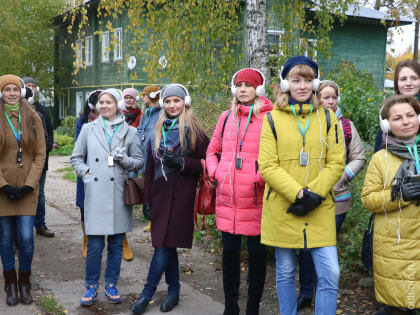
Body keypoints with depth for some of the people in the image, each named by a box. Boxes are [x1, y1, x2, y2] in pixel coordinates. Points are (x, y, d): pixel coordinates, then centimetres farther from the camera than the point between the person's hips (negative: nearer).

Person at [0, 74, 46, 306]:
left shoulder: (33, 118, 3)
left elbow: (40, 155, 1)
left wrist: (28, 185, -8)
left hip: (27, 188, 0)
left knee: (26, 237, -4)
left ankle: (24, 283, 15)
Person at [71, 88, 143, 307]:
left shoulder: (130, 132, 7)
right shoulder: (88, 128, 8)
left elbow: (139, 162, 10)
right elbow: (76, 158, 15)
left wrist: (124, 160, -9)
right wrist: (85, 172, -2)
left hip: (119, 195, 1)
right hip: (95, 194, -1)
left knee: (116, 243, 7)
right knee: (94, 245, -2)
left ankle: (111, 285, 22)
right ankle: (91, 286, 14)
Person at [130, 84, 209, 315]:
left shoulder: (194, 131, -2)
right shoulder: (158, 132, 14)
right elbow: (150, 168, 15)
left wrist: (181, 162, -17)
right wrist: (146, 200, 12)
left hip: (181, 196, -5)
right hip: (160, 194, 5)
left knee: (164, 245, -7)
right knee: (167, 245, 9)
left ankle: (147, 294, 0)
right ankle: (173, 290, 22)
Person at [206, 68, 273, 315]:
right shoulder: (227, 117, 11)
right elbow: (213, 150, 20)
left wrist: (263, 177, -15)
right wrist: (215, 172, 4)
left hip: (257, 198, -4)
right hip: (227, 198, 4)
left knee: (257, 252, 7)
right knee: (229, 251, 11)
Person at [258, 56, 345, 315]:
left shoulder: (328, 117, 5)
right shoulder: (273, 119, 0)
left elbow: (336, 163, 1)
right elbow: (268, 166, -7)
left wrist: (314, 194, -13)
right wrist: (299, 194, -18)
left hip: (320, 210, 1)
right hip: (282, 208, -1)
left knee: (330, 274, -5)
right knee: (285, 273, 11)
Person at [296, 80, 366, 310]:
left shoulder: (346, 126, 3)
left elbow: (359, 159, 6)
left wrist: (342, 177, -8)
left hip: (337, 199, 1)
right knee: (306, 247, 5)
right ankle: (306, 293, 22)